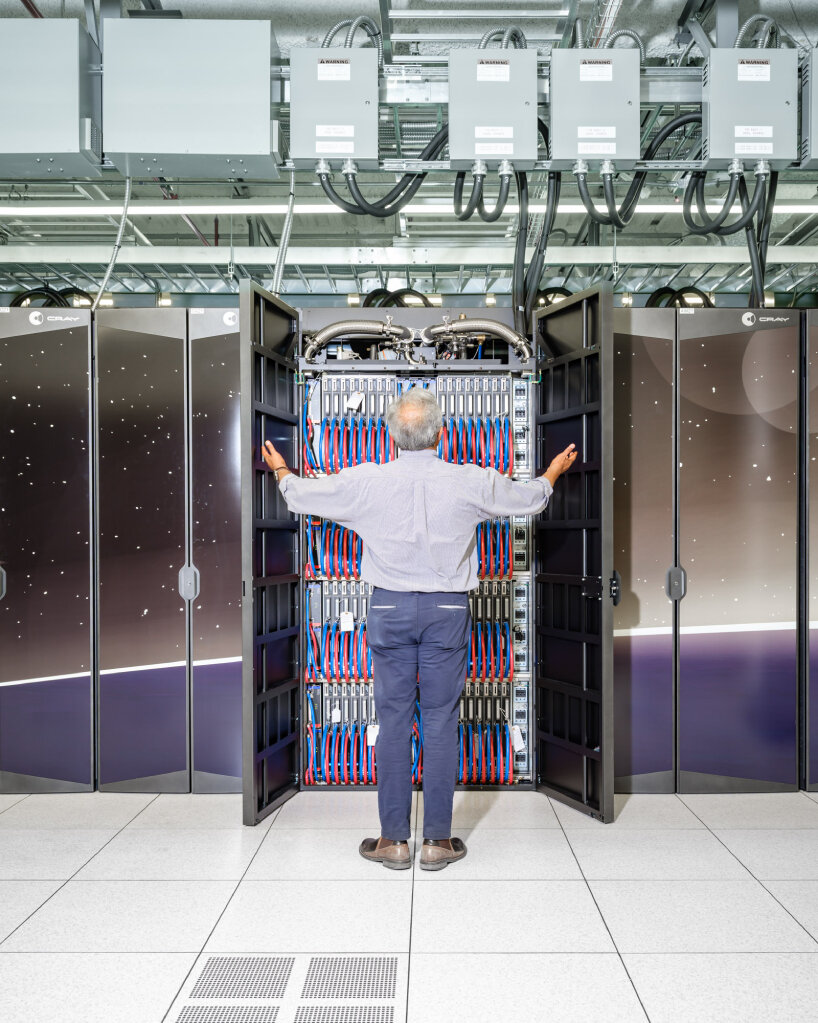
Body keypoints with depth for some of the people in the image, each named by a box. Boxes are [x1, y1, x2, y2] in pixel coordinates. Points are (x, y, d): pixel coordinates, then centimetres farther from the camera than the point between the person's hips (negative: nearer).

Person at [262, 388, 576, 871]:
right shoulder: (471, 482, -7)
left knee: (393, 718, 8)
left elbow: (303, 495, 8)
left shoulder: (367, 481, -7)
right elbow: (529, 497, 11)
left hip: (389, 608, 0)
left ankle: (393, 840, 16)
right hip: (448, 609, 0)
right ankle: (439, 841, 15)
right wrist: (555, 470, 32)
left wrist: (282, 471, 31)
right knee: (441, 720, 7)